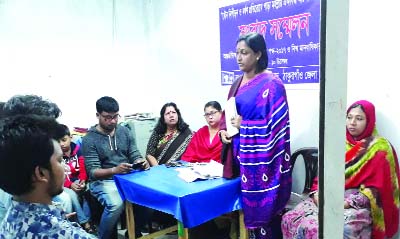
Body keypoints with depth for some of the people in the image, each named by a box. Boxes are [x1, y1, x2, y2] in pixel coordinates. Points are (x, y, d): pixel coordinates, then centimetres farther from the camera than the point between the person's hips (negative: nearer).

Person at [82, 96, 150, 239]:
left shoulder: (125, 131, 7)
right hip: (102, 181, -4)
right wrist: (114, 170, -31)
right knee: (116, 204, -34)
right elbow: (93, 172, -13)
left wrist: (141, 162, -18)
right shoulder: (89, 139, -7)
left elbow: (135, 156, 7)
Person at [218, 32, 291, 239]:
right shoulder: (238, 83, 12)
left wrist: (243, 125, -15)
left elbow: (276, 123, -17)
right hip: (240, 153, 7)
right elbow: (228, 114, 19)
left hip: (260, 156, -7)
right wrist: (223, 130, 0)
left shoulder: (271, 83, -13)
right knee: (247, 202, 15)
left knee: (261, 204, 2)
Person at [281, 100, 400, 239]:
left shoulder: (379, 150, -2)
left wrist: (347, 203, -18)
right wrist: (317, 193, -5)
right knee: (290, 219, -18)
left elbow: (374, 189, -8)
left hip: (357, 204, -5)